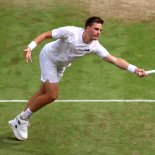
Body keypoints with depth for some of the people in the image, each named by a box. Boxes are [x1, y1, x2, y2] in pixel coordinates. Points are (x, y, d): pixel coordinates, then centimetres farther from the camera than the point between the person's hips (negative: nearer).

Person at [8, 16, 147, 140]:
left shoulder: (95, 46, -20)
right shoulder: (70, 32, -32)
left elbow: (115, 60, -24)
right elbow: (46, 35, -23)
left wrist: (134, 69, -36)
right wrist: (30, 47, -35)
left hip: (60, 65, 6)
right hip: (49, 56, -6)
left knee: (44, 92, 10)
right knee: (52, 95, -13)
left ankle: (19, 121, 22)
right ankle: (22, 119, 4)